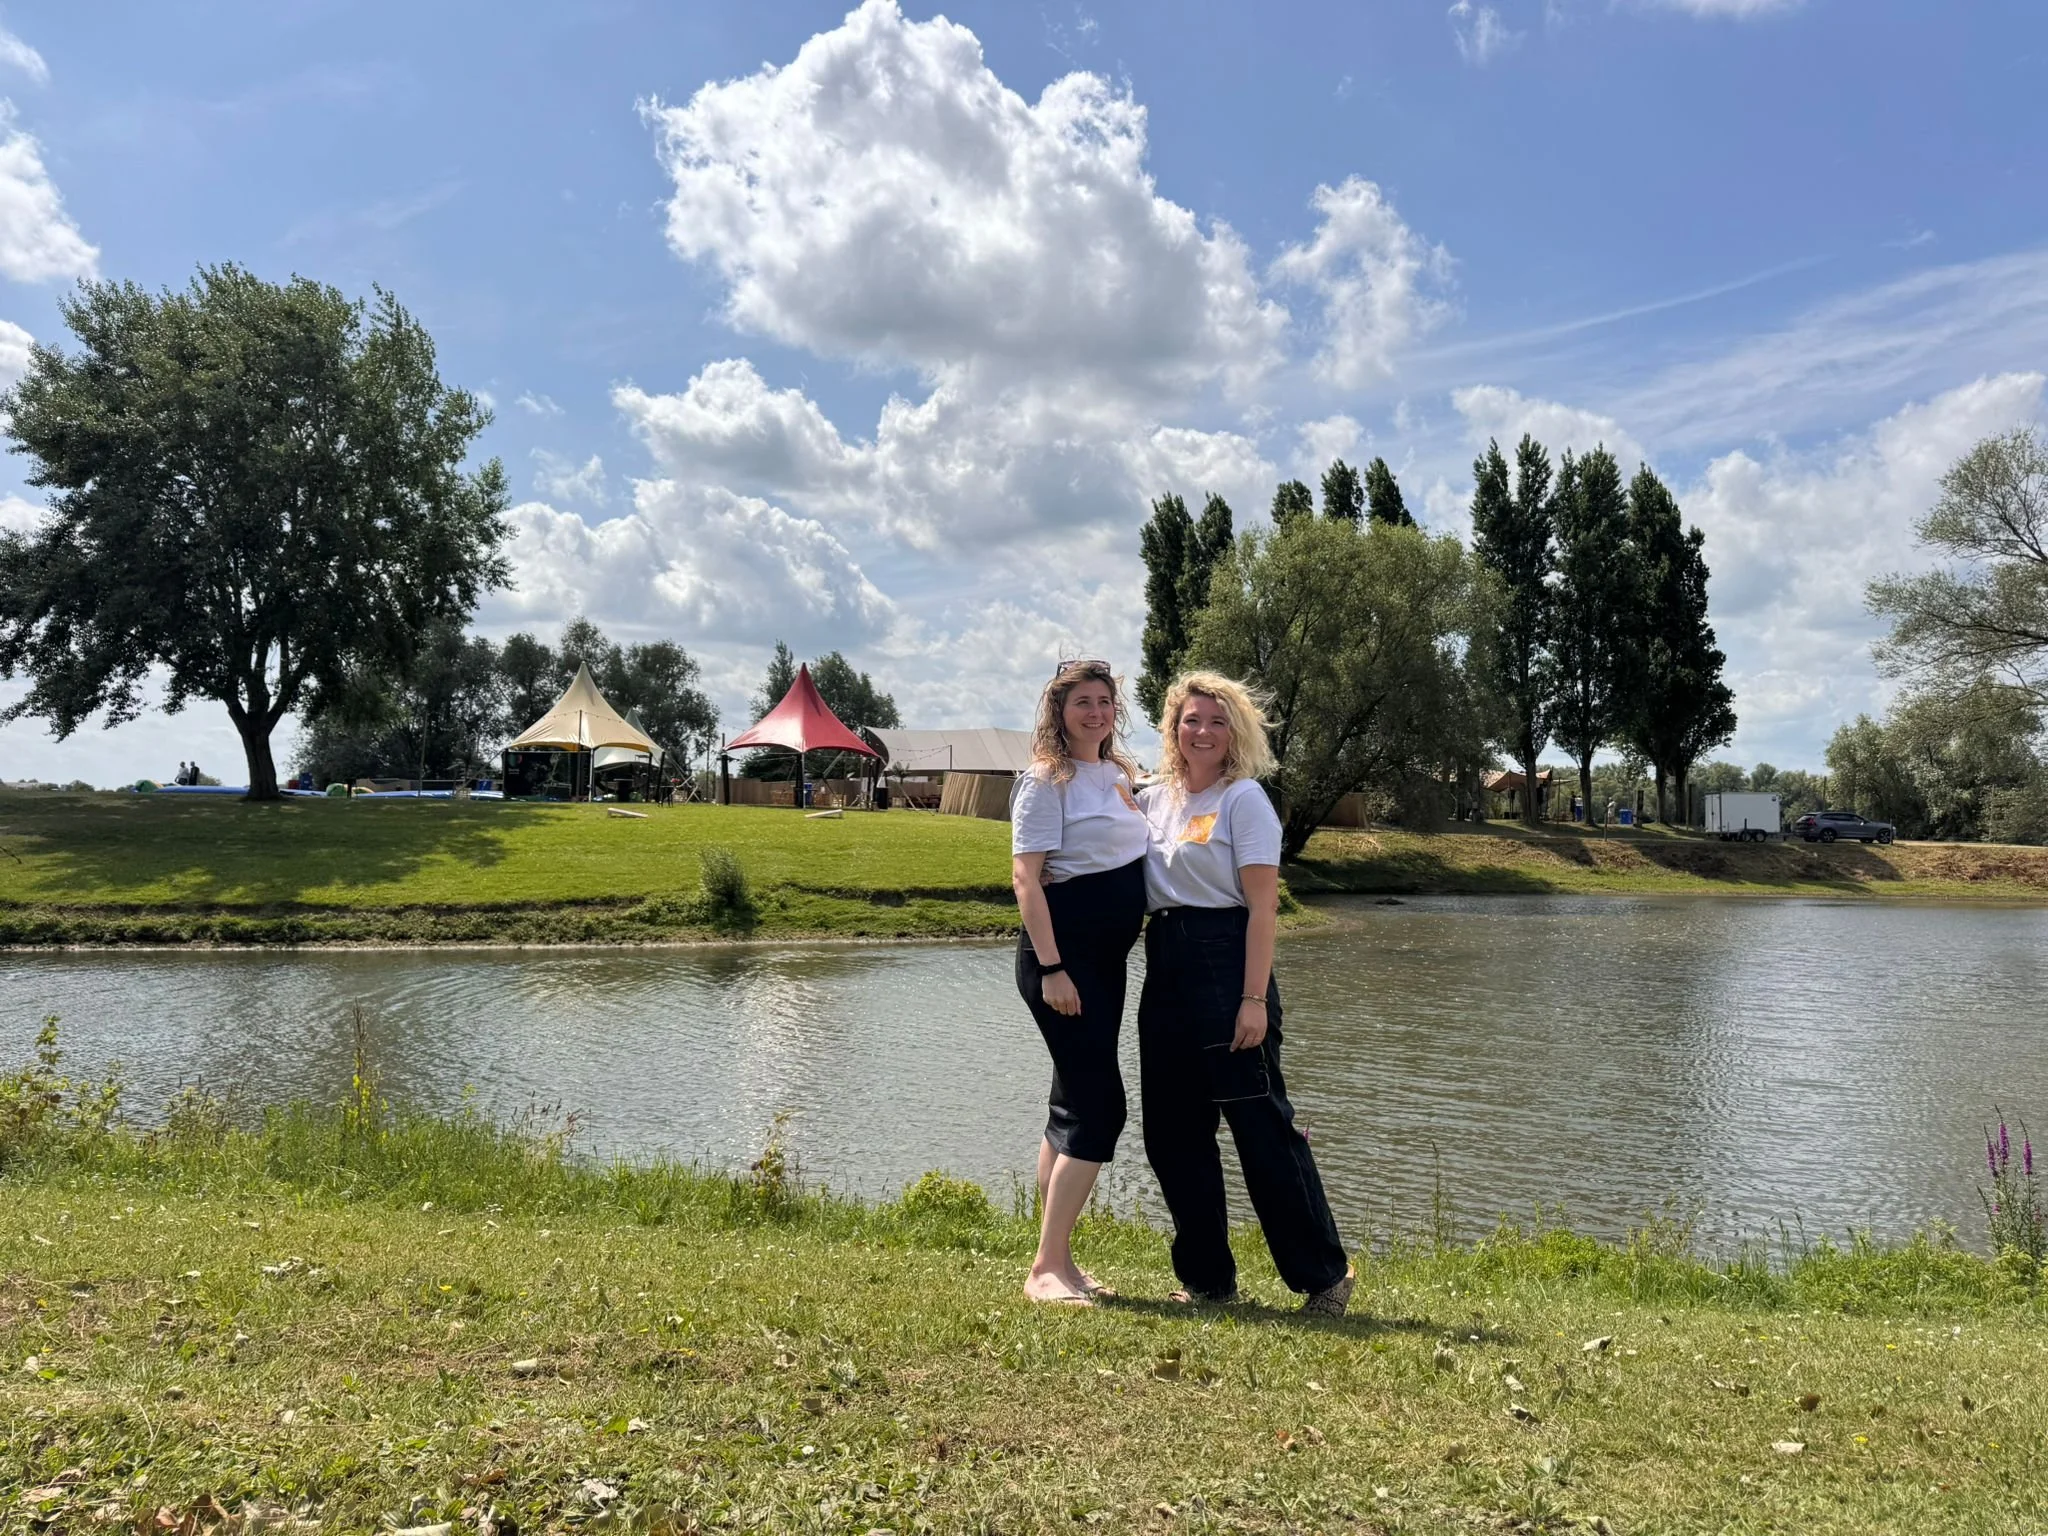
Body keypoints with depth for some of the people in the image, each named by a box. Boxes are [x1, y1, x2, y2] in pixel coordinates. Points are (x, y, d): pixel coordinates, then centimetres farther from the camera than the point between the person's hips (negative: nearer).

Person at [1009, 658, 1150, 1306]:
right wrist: (1051, 968, -22)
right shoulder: (1047, 780, -10)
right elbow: (1025, 876, -17)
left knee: (1074, 1106, 12)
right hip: (1062, 957, -8)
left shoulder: (1117, 776, 15)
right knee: (1100, 1105, -11)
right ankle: (1047, 1268, -4)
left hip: (1107, 960, 8)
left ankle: (1056, 1262, 21)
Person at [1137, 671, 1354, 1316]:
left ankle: (1325, 1274, 8)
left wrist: (1254, 999, -17)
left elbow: (1263, 905, -10)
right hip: (1165, 971, 7)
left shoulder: (1244, 798, -5)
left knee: (1260, 1122, -5)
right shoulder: (1153, 799, 13)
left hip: (1225, 964, -7)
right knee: (1173, 1130, 9)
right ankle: (1207, 1277, 22)